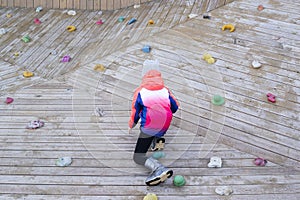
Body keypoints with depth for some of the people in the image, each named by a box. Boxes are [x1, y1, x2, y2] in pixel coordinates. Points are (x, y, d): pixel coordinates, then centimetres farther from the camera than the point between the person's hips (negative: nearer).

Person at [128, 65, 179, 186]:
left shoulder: (140, 92, 4)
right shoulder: (166, 91, 10)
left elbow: (135, 113, 10)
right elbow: (175, 107, 19)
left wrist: (131, 126, 29)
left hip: (148, 129, -5)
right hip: (164, 128, 5)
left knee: (137, 157, -3)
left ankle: (158, 168, -32)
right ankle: (157, 140, 13)